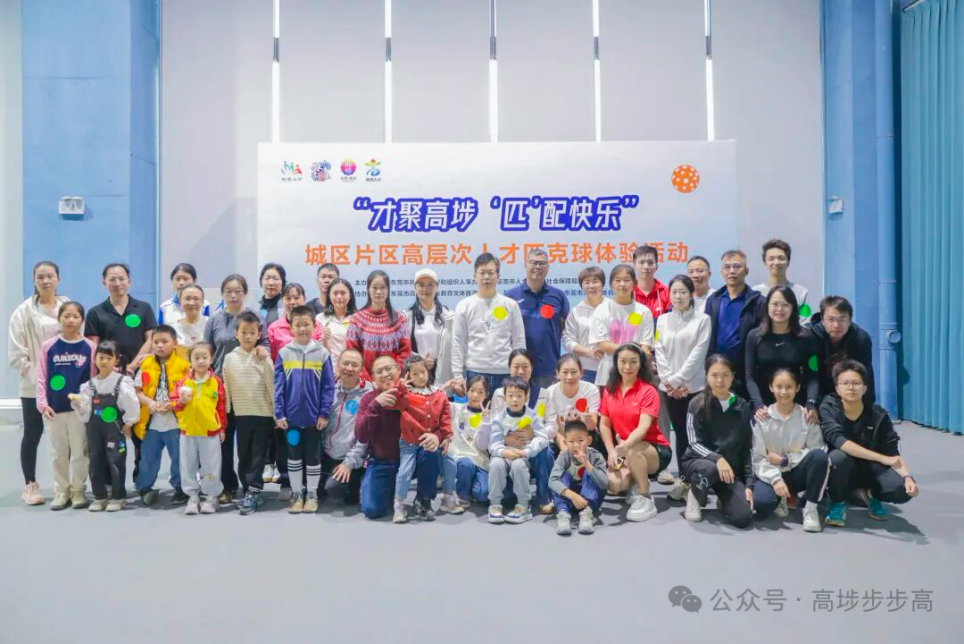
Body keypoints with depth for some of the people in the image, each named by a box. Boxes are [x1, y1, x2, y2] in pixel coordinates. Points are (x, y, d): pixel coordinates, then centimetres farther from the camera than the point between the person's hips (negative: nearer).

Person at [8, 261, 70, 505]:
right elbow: (16, 354, -5)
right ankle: (30, 486, 18)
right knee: (32, 436, 7)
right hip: (34, 386, -2)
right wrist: (35, 376, -13)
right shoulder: (24, 311, -1)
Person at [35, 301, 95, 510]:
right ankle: (61, 491, 23)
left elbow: (94, 378, 1)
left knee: (80, 452, 6)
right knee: (58, 453, 11)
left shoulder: (90, 347, -2)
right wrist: (42, 403, -5)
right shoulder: (48, 346, 0)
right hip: (54, 409, 1)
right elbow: (41, 378, 2)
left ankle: (78, 490, 19)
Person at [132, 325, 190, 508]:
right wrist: (148, 401, -13)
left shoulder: (183, 365, -7)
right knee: (148, 458, 11)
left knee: (179, 458, 8)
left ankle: (181, 489, 22)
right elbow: (136, 390, 5)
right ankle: (144, 488, 27)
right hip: (151, 422, 3)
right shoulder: (146, 364, 3)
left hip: (175, 422, -2)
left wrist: (174, 403, -18)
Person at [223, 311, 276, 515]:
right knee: (243, 456, 9)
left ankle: (252, 493, 4)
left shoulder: (264, 359, -4)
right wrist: (226, 413, 6)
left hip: (264, 414, -3)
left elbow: (272, 386, -3)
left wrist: (278, 413, -3)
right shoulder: (230, 358, 3)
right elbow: (226, 388, 6)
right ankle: (251, 493, 19)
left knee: (258, 456, 0)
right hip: (241, 414, 3)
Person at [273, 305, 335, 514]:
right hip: (291, 417, 1)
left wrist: (324, 413, -9)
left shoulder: (322, 353, -4)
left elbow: (328, 386, -4)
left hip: (314, 417, -1)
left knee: (313, 458, 11)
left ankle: (312, 495, 24)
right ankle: (296, 494, 26)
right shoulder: (284, 353, -3)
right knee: (294, 457, 13)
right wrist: (279, 414, -7)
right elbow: (278, 386, -3)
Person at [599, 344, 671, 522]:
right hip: (624, 453, 4)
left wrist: (625, 446, -43)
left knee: (632, 452, -38)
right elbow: (604, 424, 5)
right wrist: (611, 451, -11)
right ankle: (634, 484, 12)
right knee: (613, 485, -25)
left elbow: (643, 427, -25)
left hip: (655, 450, -4)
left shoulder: (649, 391, -12)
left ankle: (646, 500, -16)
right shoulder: (609, 390, 3)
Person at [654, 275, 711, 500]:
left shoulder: (702, 319, 1)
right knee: (680, 433, 7)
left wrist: (678, 380, -12)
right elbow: (660, 352, 5)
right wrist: (669, 381, -6)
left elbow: (698, 353, -7)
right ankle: (682, 479, 14)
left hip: (694, 386, -3)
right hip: (669, 387, 3)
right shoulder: (663, 320, 12)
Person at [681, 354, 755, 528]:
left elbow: (748, 448, 4)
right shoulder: (697, 404, -5)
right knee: (709, 469, -40)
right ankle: (695, 497, -4)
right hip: (699, 461, -2)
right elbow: (695, 443, -11)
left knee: (743, 517, -19)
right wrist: (717, 458, -30)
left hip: (731, 468, 2)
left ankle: (724, 499, 18)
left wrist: (749, 484, -3)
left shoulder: (743, 407, 4)